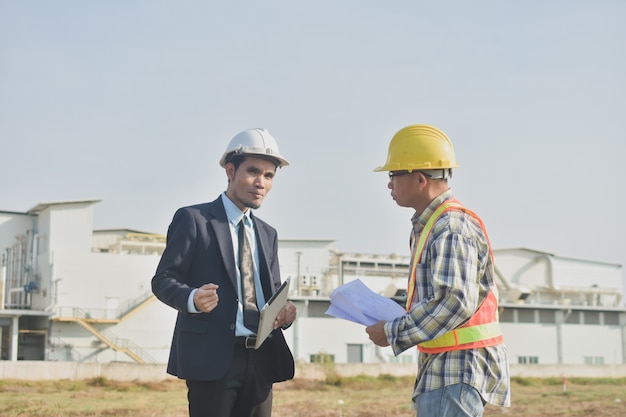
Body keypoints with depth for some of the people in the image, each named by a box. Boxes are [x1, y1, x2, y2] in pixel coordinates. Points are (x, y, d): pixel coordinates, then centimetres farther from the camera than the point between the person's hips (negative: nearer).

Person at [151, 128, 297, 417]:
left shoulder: (267, 233, 19)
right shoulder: (193, 219, -1)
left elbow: (273, 293, 18)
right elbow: (163, 280, -5)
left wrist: (285, 312, -5)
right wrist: (192, 298, -26)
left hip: (260, 360, 6)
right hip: (211, 357, -6)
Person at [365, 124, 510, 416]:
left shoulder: (451, 229, -16)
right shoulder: (428, 226, 15)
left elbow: (455, 303, -25)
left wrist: (393, 332, -17)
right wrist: (396, 323, 6)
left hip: (458, 370, -10)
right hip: (442, 369, 10)